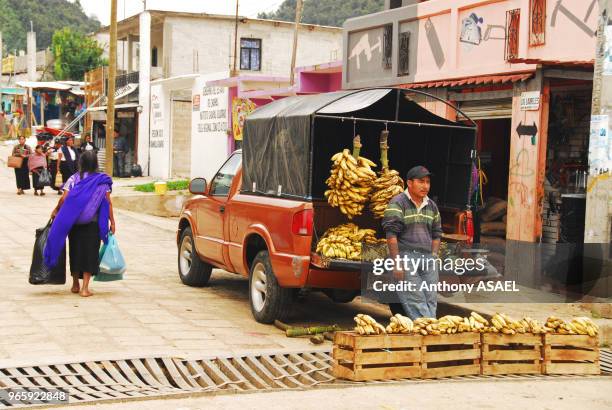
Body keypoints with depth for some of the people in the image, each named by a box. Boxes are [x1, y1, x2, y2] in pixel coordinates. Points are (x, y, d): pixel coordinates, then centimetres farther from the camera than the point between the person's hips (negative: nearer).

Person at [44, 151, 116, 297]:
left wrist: (56, 211, 7)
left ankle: (75, 285, 26)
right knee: (90, 252, 3)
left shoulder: (73, 179, -1)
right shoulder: (102, 180, -3)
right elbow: (108, 203, -6)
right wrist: (112, 222, 0)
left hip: (74, 223, 1)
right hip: (93, 223, -1)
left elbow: (64, 199, -10)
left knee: (75, 251, 13)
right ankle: (85, 288, -1)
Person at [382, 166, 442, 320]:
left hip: (428, 259, 6)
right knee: (416, 302, -13)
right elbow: (391, 235, -10)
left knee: (431, 302, 1)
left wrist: (433, 256, 9)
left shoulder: (432, 206, 17)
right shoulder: (397, 203, -4)